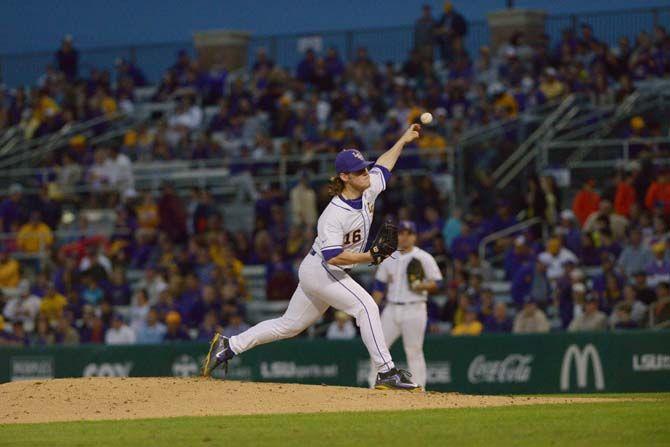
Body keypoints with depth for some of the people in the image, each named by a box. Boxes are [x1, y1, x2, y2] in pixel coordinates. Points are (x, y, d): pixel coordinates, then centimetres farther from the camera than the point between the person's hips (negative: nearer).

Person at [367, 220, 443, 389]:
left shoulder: (424, 258, 0)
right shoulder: (389, 258, 13)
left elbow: (437, 283, -2)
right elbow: (379, 286, 16)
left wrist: (419, 286, -20)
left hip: (414, 310, -5)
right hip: (391, 310, 5)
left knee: (414, 351, -7)